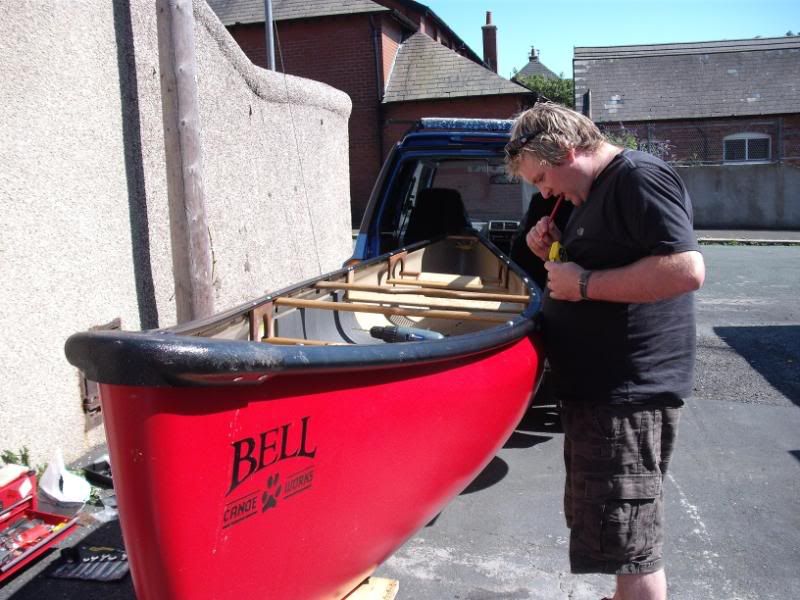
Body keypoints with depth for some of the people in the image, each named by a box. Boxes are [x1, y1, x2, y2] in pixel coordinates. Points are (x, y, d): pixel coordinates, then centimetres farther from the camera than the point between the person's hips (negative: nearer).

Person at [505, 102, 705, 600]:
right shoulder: (596, 194, 16)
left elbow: (687, 269, -26)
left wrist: (584, 283, -21)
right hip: (598, 387, 11)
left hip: (629, 395, -10)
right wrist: (557, 251, 7)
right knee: (606, 526, 24)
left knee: (629, 546, 1)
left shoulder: (640, 177, -15)